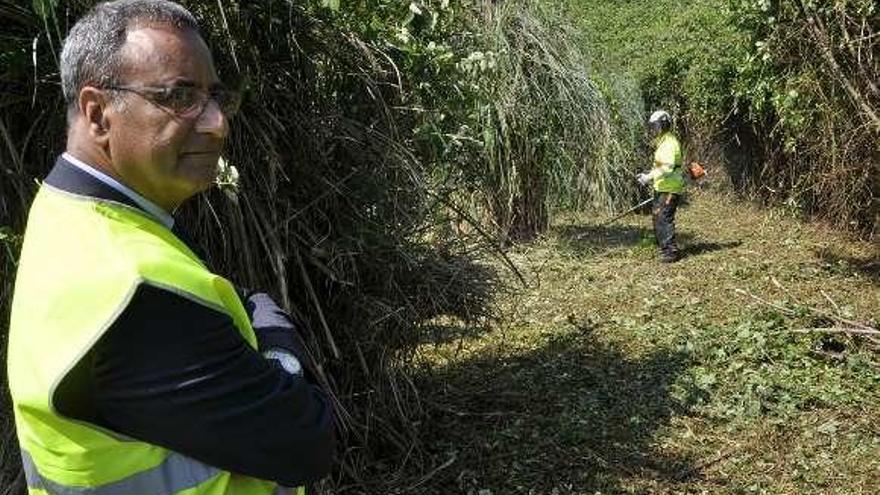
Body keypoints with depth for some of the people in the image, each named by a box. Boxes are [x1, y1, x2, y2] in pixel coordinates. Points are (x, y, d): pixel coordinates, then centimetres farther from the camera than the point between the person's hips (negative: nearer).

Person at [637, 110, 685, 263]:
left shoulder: (669, 144, -16)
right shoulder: (662, 143, 17)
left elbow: (667, 167, -27)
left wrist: (649, 177, -27)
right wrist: (648, 174, 14)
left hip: (669, 190, -11)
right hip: (661, 188, 11)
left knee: (664, 219, -12)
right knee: (656, 217, 15)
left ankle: (671, 252, -7)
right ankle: (665, 247, 26)